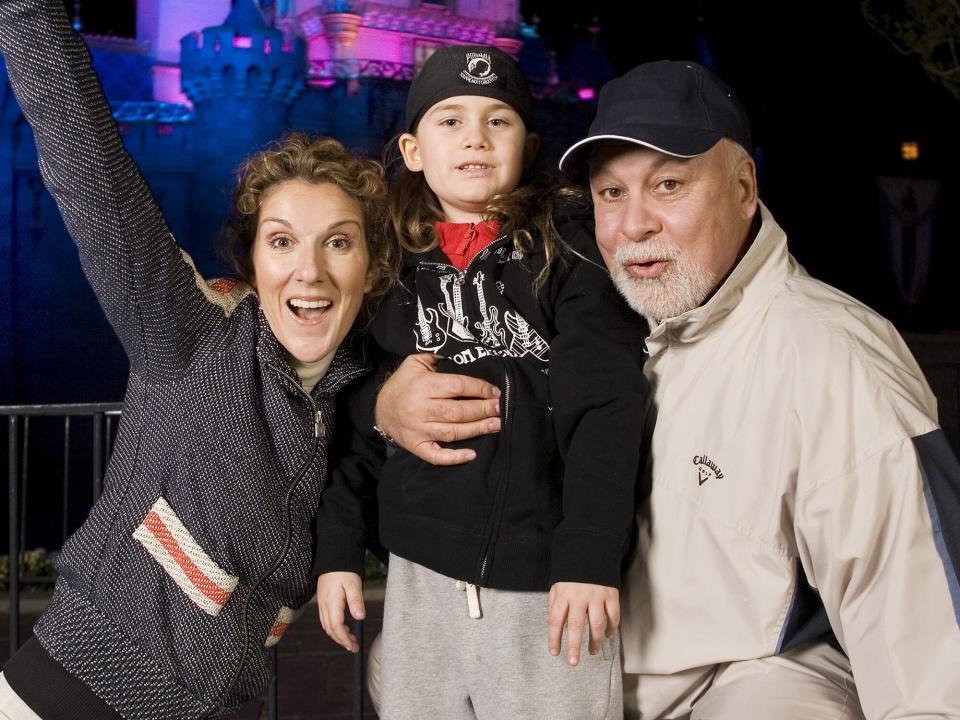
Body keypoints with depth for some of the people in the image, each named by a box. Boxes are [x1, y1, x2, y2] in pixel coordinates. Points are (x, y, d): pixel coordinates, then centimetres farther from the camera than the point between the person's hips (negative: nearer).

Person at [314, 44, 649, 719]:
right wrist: (338, 551, 9)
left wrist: (589, 558, -15)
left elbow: (604, 410, -10)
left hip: (545, 583, -3)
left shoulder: (570, 250, -3)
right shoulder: (392, 265, 8)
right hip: (421, 570, 4)